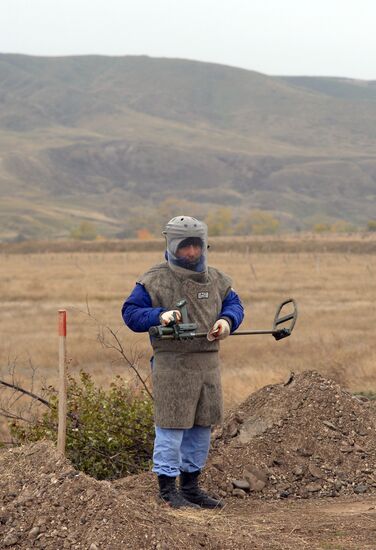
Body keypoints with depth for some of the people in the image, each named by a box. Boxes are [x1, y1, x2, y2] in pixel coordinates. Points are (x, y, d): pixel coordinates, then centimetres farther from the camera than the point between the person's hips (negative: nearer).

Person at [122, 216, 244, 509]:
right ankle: (168, 488, 4)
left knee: (202, 425, 12)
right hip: (172, 363, -6)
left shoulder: (216, 279, 10)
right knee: (171, 425, -4)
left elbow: (234, 304, 17)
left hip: (208, 361, 6)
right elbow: (130, 313, -6)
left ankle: (191, 485, 24)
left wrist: (227, 320, -5)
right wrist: (159, 315, -23)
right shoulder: (155, 280, -6)